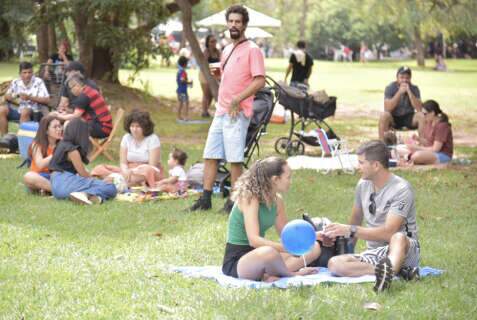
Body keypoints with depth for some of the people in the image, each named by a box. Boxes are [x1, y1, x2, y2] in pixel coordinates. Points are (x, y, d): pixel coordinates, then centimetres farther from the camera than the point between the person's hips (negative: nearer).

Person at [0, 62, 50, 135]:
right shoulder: (16, 82, 6)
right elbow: (6, 97, 10)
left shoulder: (38, 82, -7)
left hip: (34, 113, -5)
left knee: (25, 111, -36)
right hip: (17, 110, 5)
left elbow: (46, 100, -12)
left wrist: (30, 97, -21)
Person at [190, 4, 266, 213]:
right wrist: (221, 103, 10)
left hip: (237, 114, -8)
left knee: (235, 160, -6)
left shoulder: (252, 50, -7)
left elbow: (259, 81, -15)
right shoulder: (226, 50, 19)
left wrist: (237, 100, -19)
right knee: (210, 156, 7)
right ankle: (205, 199, 11)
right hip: (221, 111, 8)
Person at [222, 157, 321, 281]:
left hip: (256, 255, 9)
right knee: (268, 252, -42)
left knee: (314, 247, 2)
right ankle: (291, 274, -10)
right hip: (236, 261, -9)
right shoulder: (250, 198, -19)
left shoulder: (277, 200, 6)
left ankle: (270, 275, -19)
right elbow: (253, 239, -29)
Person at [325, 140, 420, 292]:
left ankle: (388, 271, -71)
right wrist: (347, 249, 18)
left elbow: (388, 232, -22)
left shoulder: (401, 189, -13)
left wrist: (350, 230, -22)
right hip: (374, 253, 6)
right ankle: (399, 271, -32)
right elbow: (356, 220, 23)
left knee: (398, 238, -41)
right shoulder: (363, 185, 9)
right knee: (334, 264, -22)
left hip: (403, 251, -6)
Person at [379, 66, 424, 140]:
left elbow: (419, 109, -18)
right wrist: (399, 93, -28)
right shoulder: (390, 88, -10)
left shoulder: (414, 89, -6)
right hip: (394, 118, -1)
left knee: (422, 116, -27)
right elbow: (387, 108, -22)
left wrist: (409, 92, -25)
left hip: (409, 118, 1)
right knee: (384, 115, -33)